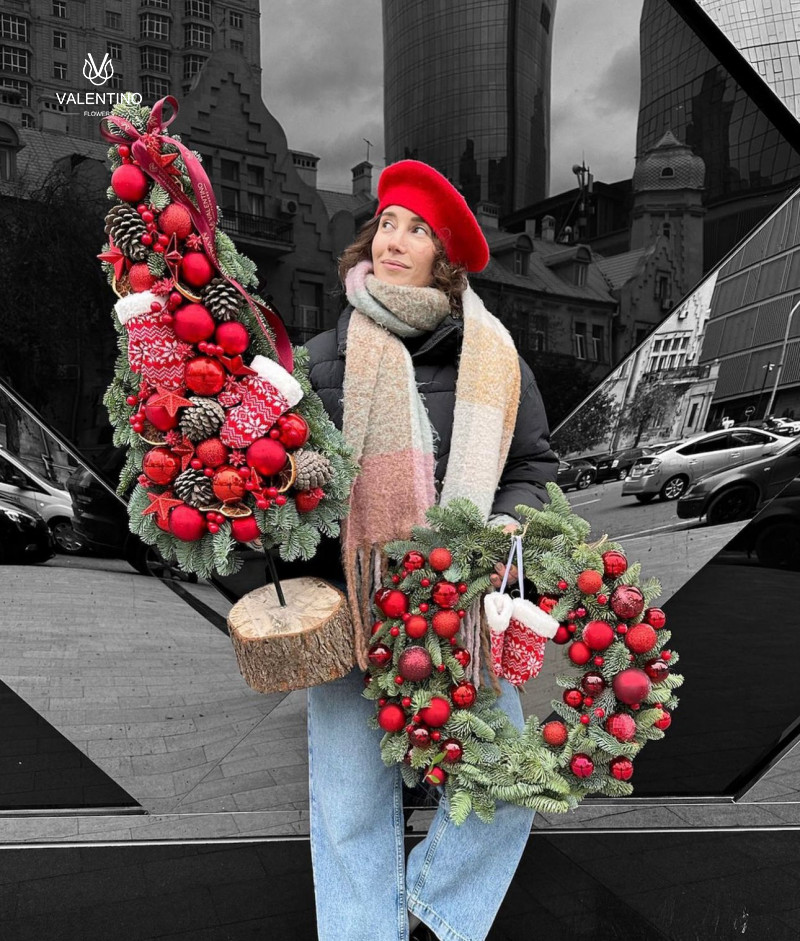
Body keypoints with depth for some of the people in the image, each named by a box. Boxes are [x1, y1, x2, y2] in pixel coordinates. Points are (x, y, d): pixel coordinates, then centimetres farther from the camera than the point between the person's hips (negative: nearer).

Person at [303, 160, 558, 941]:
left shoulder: (492, 362, 3)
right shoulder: (325, 357, 2)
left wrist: (504, 524, -7)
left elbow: (531, 464, 11)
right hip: (350, 605, 0)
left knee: (503, 785, 3)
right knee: (353, 801, 7)